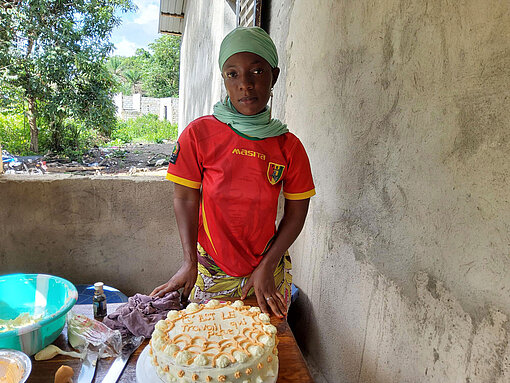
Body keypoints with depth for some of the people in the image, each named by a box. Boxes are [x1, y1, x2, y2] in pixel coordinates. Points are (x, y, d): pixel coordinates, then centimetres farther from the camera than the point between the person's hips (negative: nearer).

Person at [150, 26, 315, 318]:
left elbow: (296, 213, -3)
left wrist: (266, 267, -9)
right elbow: (185, 198, -6)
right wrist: (190, 261, -15)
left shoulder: (289, 146, -8)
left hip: (267, 266, 1)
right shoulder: (199, 133, -10)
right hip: (211, 269, 0)